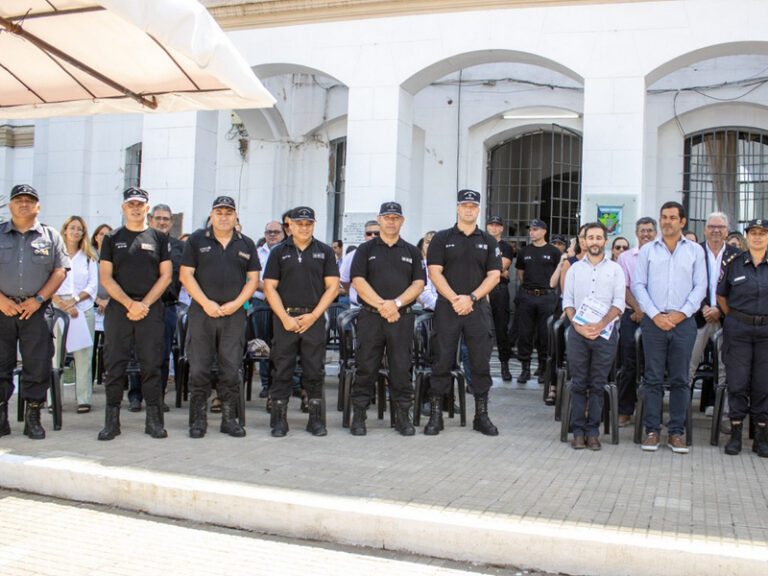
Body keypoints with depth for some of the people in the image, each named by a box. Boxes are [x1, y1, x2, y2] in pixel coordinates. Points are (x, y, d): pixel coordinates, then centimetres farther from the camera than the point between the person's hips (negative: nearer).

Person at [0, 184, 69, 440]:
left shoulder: (51, 236, 9)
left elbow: (60, 271, 3)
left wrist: (38, 299, -8)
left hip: (35, 310, 0)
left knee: (38, 365, 0)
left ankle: (33, 418, 9)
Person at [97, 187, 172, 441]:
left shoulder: (159, 238, 10)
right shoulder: (112, 238, 10)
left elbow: (166, 275, 4)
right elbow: (105, 277, 3)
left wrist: (144, 304, -8)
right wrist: (129, 303, -10)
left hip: (151, 309, 0)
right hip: (118, 308, 1)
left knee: (152, 365, 0)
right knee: (114, 365, 1)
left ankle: (154, 420, 6)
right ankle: (112, 421, 7)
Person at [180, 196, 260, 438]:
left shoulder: (246, 244, 11)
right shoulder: (197, 240, 5)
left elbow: (253, 279, 9)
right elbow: (185, 275, 0)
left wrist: (236, 303, -6)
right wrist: (206, 303, -10)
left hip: (234, 315, 1)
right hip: (202, 312, -1)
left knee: (231, 370, 4)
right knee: (198, 370, 0)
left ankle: (230, 419, 14)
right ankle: (198, 420, 9)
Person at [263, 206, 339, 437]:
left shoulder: (325, 251, 7)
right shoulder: (279, 252, 7)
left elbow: (332, 286, 3)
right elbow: (269, 287, 3)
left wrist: (313, 316, -7)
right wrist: (285, 318, -8)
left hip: (314, 318, 0)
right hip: (285, 318, 0)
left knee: (314, 371, 4)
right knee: (282, 370, 2)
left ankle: (316, 419, 13)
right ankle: (279, 420, 10)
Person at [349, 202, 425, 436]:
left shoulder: (412, 252, 14)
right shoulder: (366, 249, 9)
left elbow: (419, 283, 4)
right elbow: (358, 281, -2)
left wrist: (396, 303, -11)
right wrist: (381, 305, -12)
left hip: (402, 317, 1)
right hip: (370, 317, -1)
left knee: (402, 369, 2)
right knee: (366, 368, 1)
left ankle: (403, 416, 11)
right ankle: (358, 416, 9)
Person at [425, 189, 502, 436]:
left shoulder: (488, 241, 11)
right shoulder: (441, 238, 5)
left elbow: (494, 275, 3)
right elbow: (434, 272, -3)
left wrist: (471, 298, -11)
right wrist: (454, 299, -13)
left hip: (478, 308, 2)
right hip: (447, 307, -2)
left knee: (481, 362, 4)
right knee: (443, 361, 0)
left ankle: (481, 415, 13)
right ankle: (435, 414, 7)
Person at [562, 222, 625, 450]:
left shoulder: (615, 269, 8)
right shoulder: (575, 269, 12)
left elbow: (619, 303, 0)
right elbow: (567, 301, 6)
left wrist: (601, 324, -14)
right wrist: (577, 325, -9)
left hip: (605, 333, -1)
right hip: (577, 332, 1)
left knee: (598, 385, 2)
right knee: (578, 384, 1)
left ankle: (593, 432, 7)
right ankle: (578, 431, 6)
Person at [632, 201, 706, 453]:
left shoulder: (695, 250, 9)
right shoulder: (647, 250, 8)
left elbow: (700, 286, 4)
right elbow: (638, 285, 3)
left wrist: (681, 313, -8)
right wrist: (655, 315, -7)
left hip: (683, 322, 0)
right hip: (653, 321, 0)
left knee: (680, 380, 3)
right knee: (653, 378, 2)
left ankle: (677, 432, 10)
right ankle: (652, 430, 8)